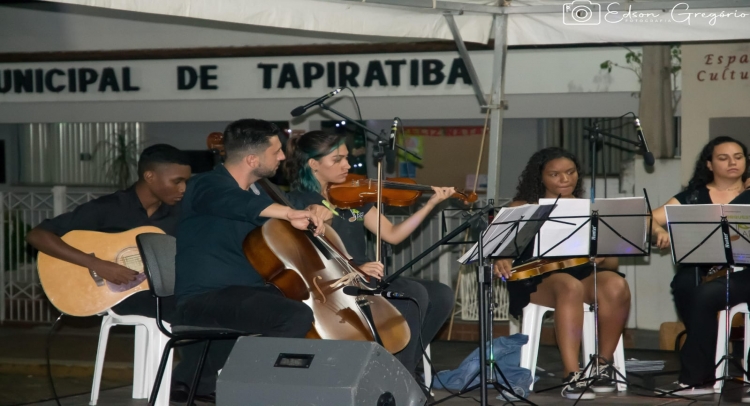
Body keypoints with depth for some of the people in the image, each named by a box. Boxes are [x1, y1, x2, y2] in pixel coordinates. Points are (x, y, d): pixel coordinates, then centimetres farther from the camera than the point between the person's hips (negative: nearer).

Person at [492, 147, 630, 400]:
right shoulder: (522, 209, 10)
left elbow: (612, 261, 10)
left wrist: (602, 257, -15)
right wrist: (501, 260, -28)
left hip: (585, 274, 3)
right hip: (537, 279, -3)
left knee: (616, 286, -31)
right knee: (571, 287, -38)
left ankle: (604, 364, -14)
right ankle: (571, 376, -40)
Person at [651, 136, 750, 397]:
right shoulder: (694, 196, 14)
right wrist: (660, 231, -14)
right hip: (699, 270, 3)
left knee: (705, 295, -33)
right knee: (684, 285, -31)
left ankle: (692, 378, -24)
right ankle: (706, 376, -21)